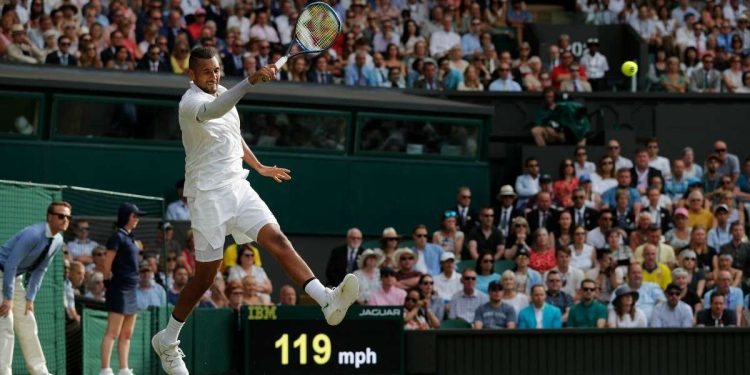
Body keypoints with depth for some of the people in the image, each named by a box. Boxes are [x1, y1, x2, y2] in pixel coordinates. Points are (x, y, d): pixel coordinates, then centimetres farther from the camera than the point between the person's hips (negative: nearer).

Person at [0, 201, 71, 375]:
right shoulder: (33, 235, -27)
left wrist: (29, 299, 1)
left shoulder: (57, 241, -1)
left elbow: (39, 270, 7)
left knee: (27, 325, 8)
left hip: (16, 278, 8)